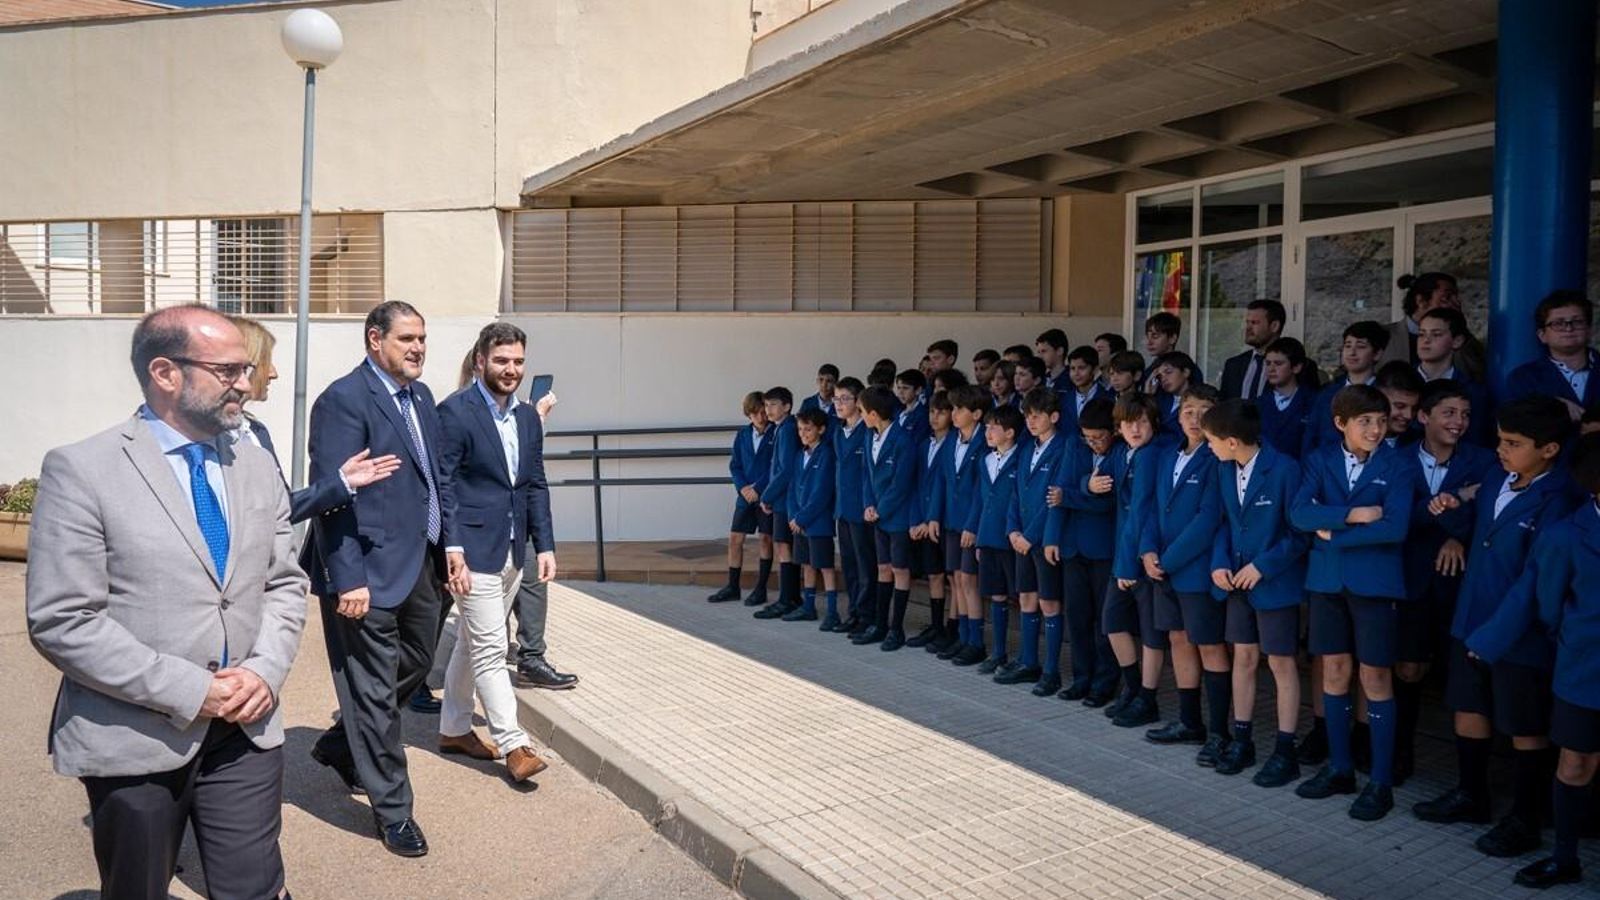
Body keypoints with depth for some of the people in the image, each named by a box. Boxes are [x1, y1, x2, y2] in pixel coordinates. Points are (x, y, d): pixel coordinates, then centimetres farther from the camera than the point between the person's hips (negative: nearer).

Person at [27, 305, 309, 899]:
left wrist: (266, 671, -8)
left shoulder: (258, 468, 7)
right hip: (134, 739, -3)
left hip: (248, 728, 4)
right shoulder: (82, 470, -11)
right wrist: (190, 690, -17)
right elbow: (60, 623, -15)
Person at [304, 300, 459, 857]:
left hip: (420, 564, 9)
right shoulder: (344, 400, -15)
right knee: (376, 689, 4)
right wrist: (348, 581, -21)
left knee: (416, 664, 22)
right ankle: (393, 811, 18)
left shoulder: (420, 396, 11)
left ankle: (339, 745, 44)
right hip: (370, 572, -9)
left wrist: (451, 544, 12)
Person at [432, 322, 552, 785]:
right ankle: (513, 745, 3)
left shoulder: (528, 417, 10)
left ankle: (454, 729, 31)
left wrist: (544, 545, 7)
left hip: (513, 552, 7)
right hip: (474, 551, -7)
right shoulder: (455, 411, -12)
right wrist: (451, 554, -18)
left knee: (471, 644, 18)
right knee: (490, 649, -4)